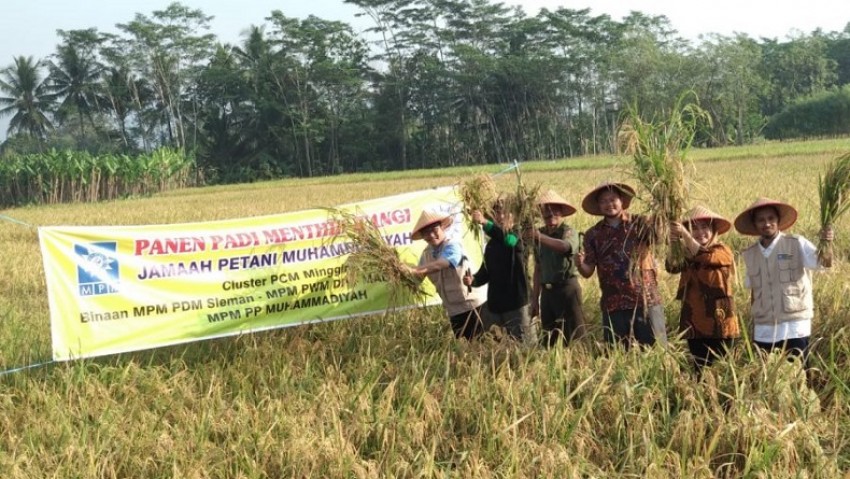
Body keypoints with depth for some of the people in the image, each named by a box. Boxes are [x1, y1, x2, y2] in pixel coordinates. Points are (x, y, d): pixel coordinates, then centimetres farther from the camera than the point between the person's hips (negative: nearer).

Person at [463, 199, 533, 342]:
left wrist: (485, 223, -49)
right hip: (495, 305, 7)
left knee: (524, 343, -5)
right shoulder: (490, 245, 12)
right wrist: (474, 280, -5)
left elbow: (505, 238, -33)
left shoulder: (514, 239, -8)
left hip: (515, 303, -7)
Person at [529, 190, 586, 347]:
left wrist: (540, 237, -44)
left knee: (574, 337, -6)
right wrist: (535, 298, 16)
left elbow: (565, 246, -31)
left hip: (567, 288, -6)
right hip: (547, 291, 6)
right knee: (548, 339, 10)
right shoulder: (540, 234, 12)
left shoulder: (568, 232, -5)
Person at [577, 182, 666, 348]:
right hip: (613, 305, 2)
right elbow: (588, 271, 4)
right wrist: (580, 263, -18)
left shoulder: (640, 223, 3)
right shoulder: (593, 234, 8)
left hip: (647, 301, -2)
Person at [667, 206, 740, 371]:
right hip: (694, 323, 4)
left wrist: (685, 236, -37)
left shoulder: (723, 252, -2)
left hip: (719, 324, -4)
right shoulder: (687, 255, 9)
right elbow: (673, 267, -13)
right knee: (700, 370, 7)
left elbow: (706, 257, -25)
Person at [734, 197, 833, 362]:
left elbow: (824, 262, -19)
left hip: (795, 328, -4)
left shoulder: (797, 244, -5)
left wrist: (825, 243, -39)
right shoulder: (749, 254, 7)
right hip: (763, 331, 4)